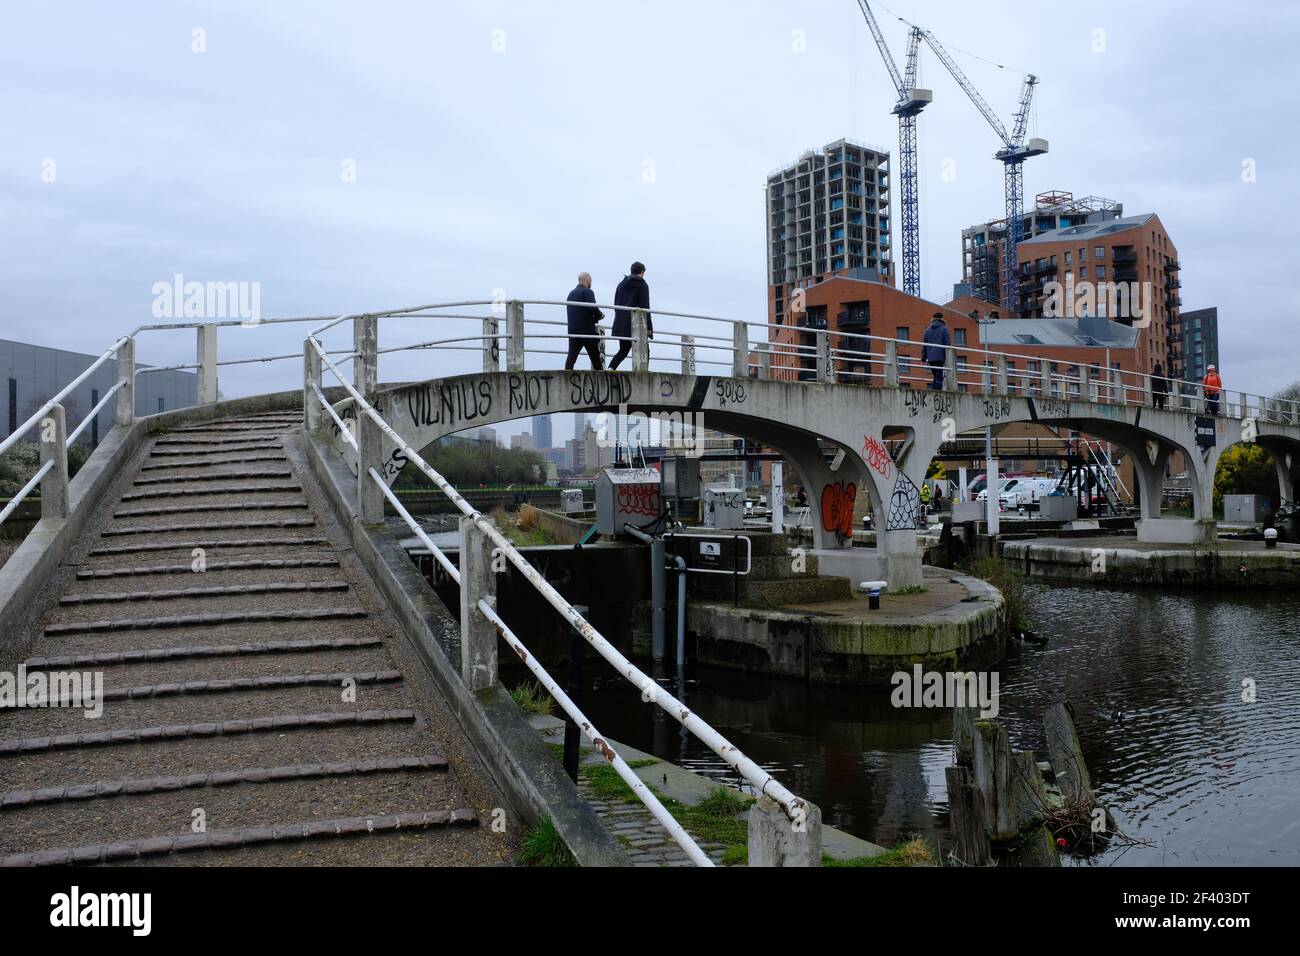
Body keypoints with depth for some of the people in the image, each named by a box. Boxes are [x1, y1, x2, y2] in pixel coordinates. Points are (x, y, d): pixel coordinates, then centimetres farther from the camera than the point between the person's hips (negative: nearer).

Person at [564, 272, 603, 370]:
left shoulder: (571, 293, 18)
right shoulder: (587, 291, -6)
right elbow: (593, 308, -20)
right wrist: (599, 316, 0)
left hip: (573, 331, 6)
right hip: (588, 330, -6)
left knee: (571, 356, 0)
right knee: (595, 357, 3)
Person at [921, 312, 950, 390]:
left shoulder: (928, 330, 13)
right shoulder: (944, 329, -1)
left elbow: (924, 345, 14)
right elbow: (948, 343, -5)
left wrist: (923, 359, 18)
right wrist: (948, 357, -3)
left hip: (930, 358, 5)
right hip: (940, 357, -5)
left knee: (935, 376, 14)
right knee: (939, 377, -5)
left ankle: (932, 391, 7)